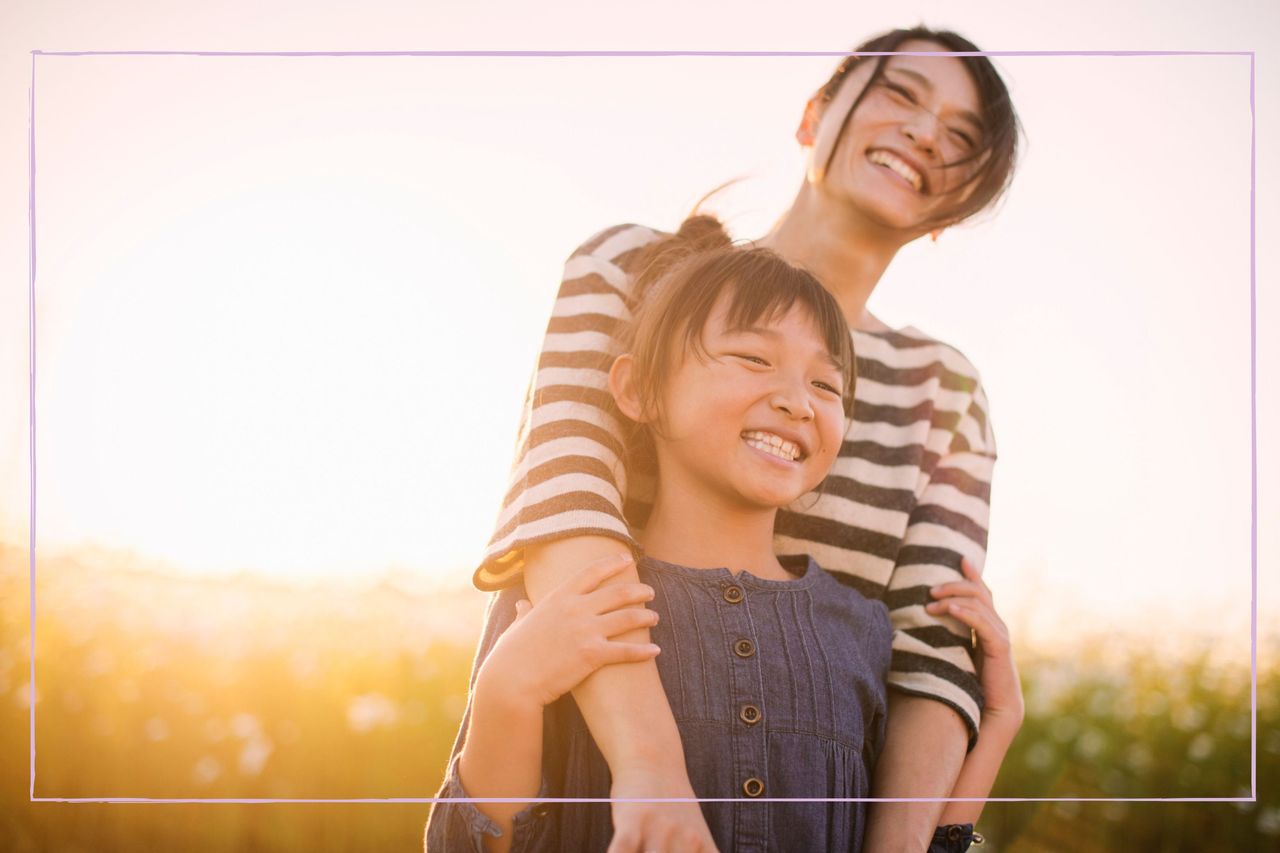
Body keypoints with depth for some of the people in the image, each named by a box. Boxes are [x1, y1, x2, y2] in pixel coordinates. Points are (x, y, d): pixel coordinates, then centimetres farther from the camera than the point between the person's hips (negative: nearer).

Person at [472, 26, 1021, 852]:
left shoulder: (945, 391, 7)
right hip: (594, 775, -2)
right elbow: (562, 491, -17)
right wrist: (650, 761, -31)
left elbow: (936, 645, -2)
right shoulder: (635, 269, -2)